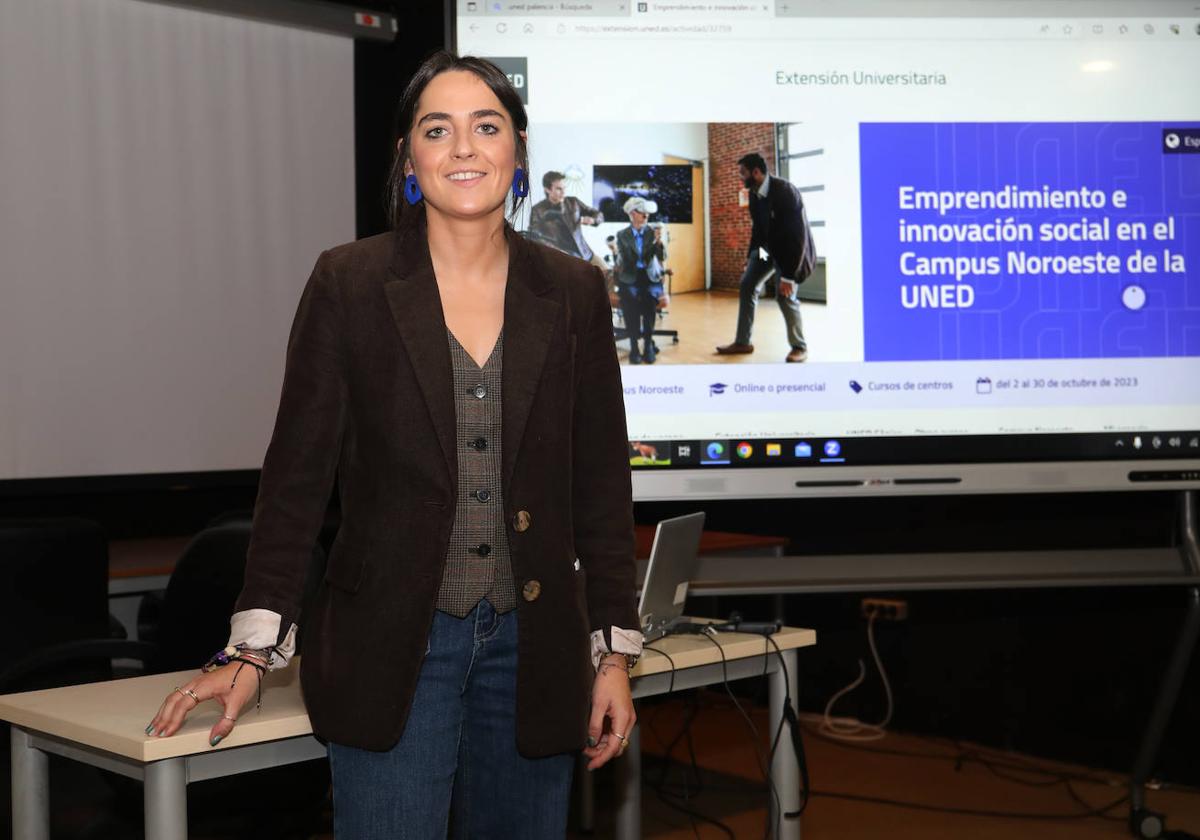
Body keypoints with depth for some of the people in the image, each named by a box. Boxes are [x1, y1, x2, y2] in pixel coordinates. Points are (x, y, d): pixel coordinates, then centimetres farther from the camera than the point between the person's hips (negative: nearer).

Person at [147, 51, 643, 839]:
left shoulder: (573, 292, 4)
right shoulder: (349, 282, -2)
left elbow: (603, 484, 7)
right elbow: (297, 471, -1)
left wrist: (614, 651, 4)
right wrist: (252, 649, -5)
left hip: (532, 648, 3)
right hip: (391, 647, -2)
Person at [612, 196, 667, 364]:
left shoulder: (653, 232, 7)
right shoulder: (622, 235, 8)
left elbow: (662, 257, -2)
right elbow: (622, 260, 7)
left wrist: (659, 241, -20)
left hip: (650, 277, 0)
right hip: (630, 278, 0)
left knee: (649, 299, -31)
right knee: (630, 300, -31)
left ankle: (648, 345, -22)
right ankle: (634, 347, -26)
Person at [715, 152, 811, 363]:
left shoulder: (785, 191, -30)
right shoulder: (754, 194, -6)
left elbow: (796, 234, -31)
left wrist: (788, 275, -32)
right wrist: (750, 256, 11)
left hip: (791, 248, -8)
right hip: (768, 246, 8)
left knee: (784, 294, -16)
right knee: (747, 286, 2)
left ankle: (799, 346, 2)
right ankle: (742, 342, 10)